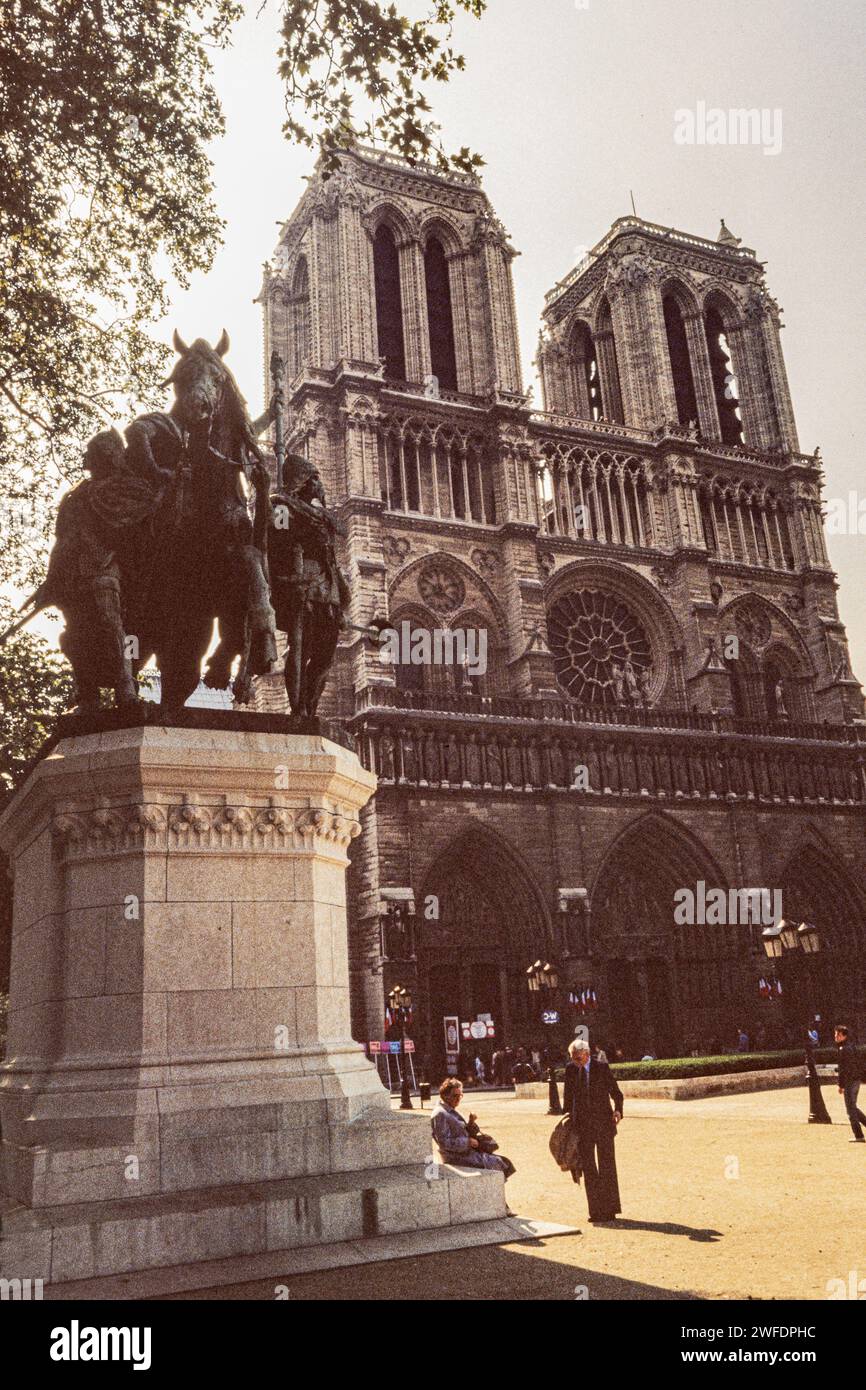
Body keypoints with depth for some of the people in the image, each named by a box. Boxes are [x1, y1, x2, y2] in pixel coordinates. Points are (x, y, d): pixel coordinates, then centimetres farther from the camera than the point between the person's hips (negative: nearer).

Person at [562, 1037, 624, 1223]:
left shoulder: (602, 1067, -7)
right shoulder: (571, 1069, 3)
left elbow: (616, 1092, -3)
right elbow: (568, 1095, 13)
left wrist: (618, 1110, -18)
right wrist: (568, 1114, 6)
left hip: (603, 1124, -3)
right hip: (582, 1124, 3)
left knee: (607, 1165, 0)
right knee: (588, 1167, 7)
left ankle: (610, 1209, 10)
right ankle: (596, 1210, 15)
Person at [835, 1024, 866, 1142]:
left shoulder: (843, 1049, -16)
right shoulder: (851, 1046, 13)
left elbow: (843, 1069, -20)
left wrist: (841, 1085, -17)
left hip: (850, 1081, -9)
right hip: (856, 1079, 9)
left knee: (851, 1109, -2)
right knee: (853, 1107, 18)